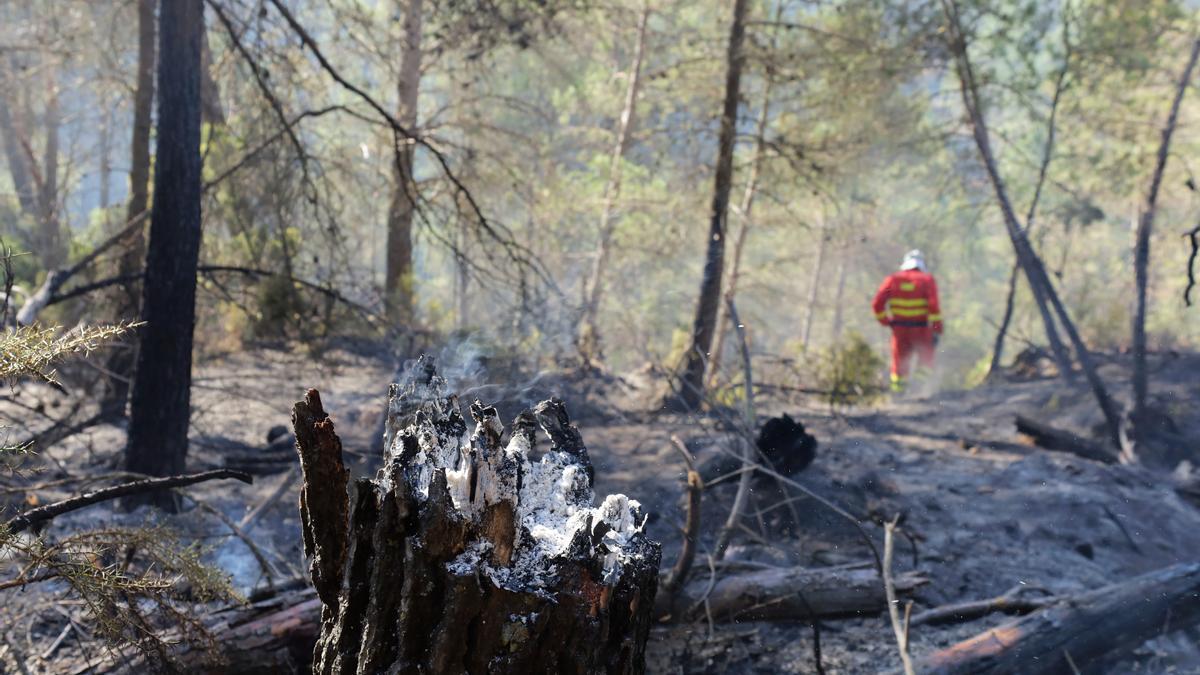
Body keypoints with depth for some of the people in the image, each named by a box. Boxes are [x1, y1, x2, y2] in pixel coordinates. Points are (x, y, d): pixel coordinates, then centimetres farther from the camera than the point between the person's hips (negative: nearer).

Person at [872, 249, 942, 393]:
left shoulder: (893, 279, 4)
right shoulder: (927, 280, -2)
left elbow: (877, 304, -4)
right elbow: (933, 306, -12)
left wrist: (885, 322, 9)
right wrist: (937, 331, -9)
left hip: (899, 329, 2)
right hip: (921, 329, -2)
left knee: (900, 364, 10)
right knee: (926, 361, 12)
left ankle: (897, 392, 4)